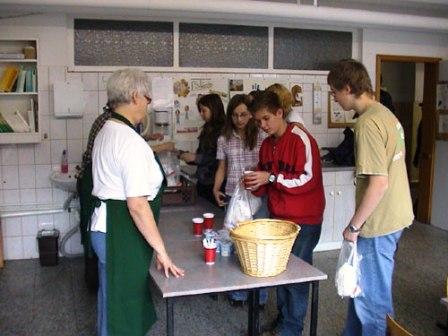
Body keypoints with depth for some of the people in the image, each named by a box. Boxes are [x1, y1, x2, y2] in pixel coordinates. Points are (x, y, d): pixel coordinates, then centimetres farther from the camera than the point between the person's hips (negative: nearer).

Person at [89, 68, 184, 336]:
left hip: (104, 225, 10)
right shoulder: (132, 142, -22)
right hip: (121, 233, -10)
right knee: (122, 307, 6)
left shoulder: (106, 131, 10)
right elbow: (137, 205, -25)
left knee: (113, 298, 26)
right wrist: (161, 251, -19)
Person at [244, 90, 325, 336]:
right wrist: (256, 185, -6)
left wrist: (271, 178, -23)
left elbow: (308, 179, -20)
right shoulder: (267, 144, 9)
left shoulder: (301, 140, -13)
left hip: (303, 221, -6)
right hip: (278, 218, 7)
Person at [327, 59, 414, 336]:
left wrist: (354, 226, -15)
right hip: (395, 215, 10)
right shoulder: (385, 113, 9)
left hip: (379, 223, -10)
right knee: (360, 287, 23)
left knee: (372, 299, 6)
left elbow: (379, 182, -25)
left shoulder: (368, 123, -21)